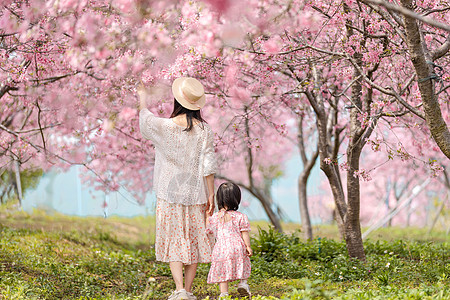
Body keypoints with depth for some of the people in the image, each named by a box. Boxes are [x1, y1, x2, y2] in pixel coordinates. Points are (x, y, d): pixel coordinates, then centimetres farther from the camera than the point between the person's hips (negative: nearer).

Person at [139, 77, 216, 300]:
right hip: (195, 193, 1)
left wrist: (142, 101, 30)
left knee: (174, 241, 4)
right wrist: (211, 196, 1)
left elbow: (145, 120, 11)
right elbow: (208, 166, -5)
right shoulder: (204, 130, -5)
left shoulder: (166, 127, -10)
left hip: (170, 193, -1)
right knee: (193, 241, 10)